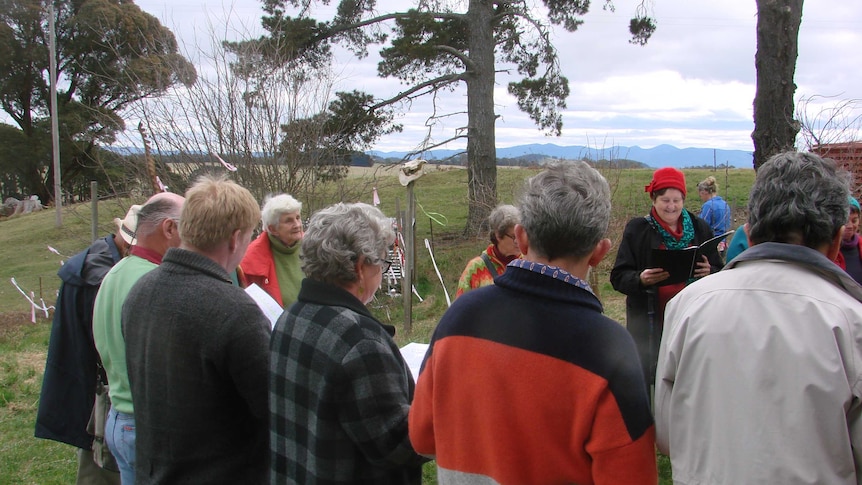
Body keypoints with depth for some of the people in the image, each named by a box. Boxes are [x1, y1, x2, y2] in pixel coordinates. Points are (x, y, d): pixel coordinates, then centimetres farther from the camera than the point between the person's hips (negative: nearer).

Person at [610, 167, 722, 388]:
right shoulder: (637, 229, 2)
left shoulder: (699, 228, 9)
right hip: (649, 322, -2)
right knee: (644, 377, -2)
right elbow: (618, 277, -1)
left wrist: (709, 273, -12)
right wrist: (641, 279, -22)